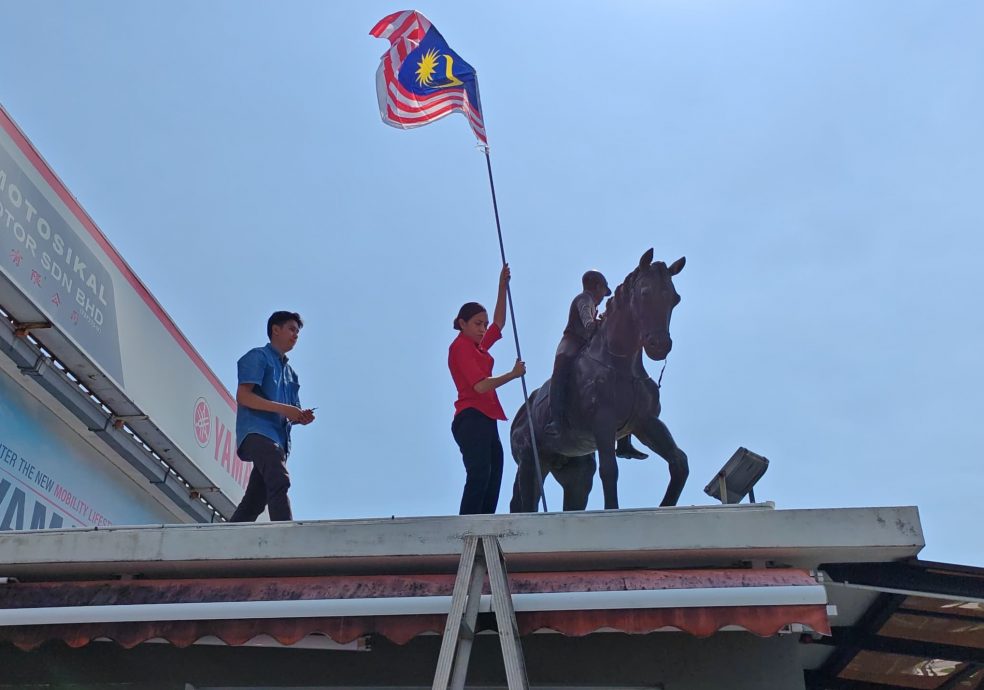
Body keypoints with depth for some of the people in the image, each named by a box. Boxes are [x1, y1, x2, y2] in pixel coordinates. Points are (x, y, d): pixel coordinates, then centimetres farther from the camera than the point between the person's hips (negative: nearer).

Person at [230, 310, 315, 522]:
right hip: (258, 430, -8)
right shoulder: (258, 356, 5)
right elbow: (242, 395, -8)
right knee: (279, 481, -28)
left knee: (255, 501, 2)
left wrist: (300, 416, 3)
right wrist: (282, 408, -15)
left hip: (279, 436, 8)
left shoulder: (290, 372, 29)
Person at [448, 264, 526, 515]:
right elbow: (480, 385, -17)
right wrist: (513, 374, -7)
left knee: (493, 475, 5)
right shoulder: (460, 347, -6)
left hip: (485, 420, 10)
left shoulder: (478, 347, 20)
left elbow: (499, 322, 30)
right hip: (471, 419, -10)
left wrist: (503, 286, 24)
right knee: (479, 474, -19)